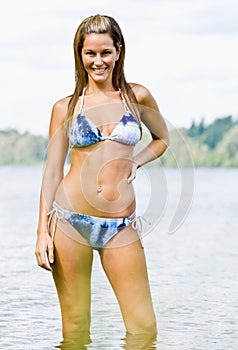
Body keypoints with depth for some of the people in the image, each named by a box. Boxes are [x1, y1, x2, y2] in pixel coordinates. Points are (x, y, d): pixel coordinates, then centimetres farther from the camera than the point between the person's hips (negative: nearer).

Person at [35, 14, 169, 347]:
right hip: (70, 220, -1)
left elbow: (162, 138, 23)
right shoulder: (66, 107, 5)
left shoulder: (138, 97, 6)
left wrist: (136, 161, 3)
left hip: (121, 226, 1)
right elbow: (53, 172, 6)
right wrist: (43, 232, -1)